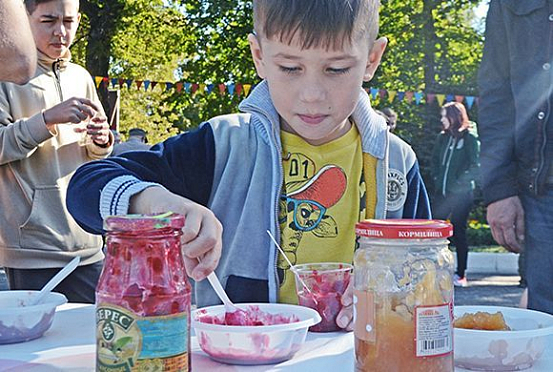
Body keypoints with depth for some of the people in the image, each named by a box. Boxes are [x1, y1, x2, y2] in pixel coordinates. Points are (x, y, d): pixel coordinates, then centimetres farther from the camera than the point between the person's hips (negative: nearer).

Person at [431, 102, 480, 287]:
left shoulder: (470, 138, -7)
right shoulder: (442, 137, 11)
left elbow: (476, 166, -11)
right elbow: (435, 161, 20)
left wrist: (460, 182, -15)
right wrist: (437, 179, 8)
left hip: (461, 194, -5)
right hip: (441, 192, 6)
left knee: (459, 232, 1)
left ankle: (460, 274, 9)